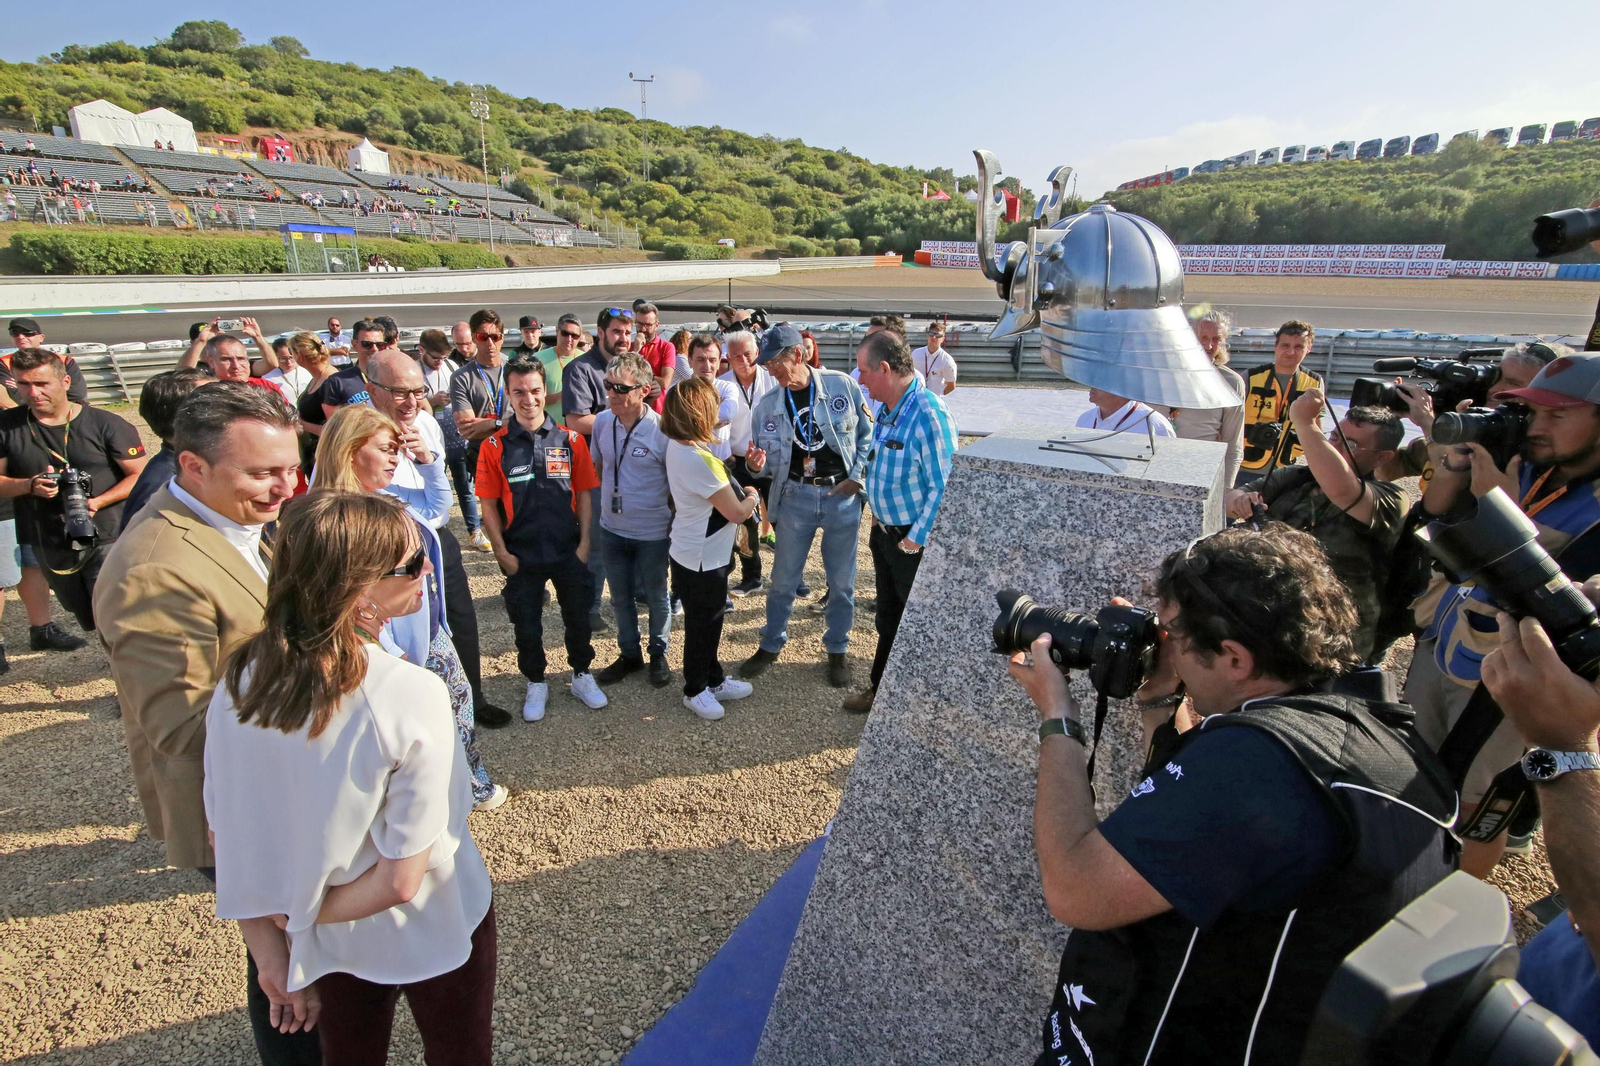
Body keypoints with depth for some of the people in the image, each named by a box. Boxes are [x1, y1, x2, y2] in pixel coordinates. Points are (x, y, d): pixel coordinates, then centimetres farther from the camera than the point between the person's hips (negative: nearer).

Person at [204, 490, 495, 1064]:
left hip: (328, 944, 5)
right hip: (434, 935, -4)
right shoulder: (411, 695, -32)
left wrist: (269, 948, 3)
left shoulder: (237, 683, -17)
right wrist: (303, 915, -9)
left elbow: (225, 837, -7)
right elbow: (401, 881, -27)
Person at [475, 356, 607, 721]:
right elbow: (489, 504, -3)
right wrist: (501, 552, -7)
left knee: (578, 617, 15)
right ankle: (536, 684, 35)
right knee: (526, 625, 13)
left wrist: (585, 542, -4)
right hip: (521, 556, 0)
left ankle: (582, 675, 36)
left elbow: (584, 493, 1)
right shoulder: (495, 446, -6)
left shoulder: (570, 439, -3)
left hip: (569, 552, 1)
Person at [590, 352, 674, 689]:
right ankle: (629, 654, 39)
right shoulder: (602, 422, -7)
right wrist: (616, 496, 10)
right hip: (611, 529, 4)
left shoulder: (662, 430, -20)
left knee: (656, 597, 15)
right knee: (620, 597, 19)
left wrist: (675, 524, -7)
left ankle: (658, 654, 36)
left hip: (652, 533, -4)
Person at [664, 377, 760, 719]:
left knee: (708, 620, 23)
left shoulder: (676, 445, -2)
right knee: (703, 624, 10)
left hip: (690, 552, 9)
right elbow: (737, 513, -22)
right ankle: (695, 690, 29)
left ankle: (713, 680, 40)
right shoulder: (700, 460, -31)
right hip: (702, 560, -9)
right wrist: (753, 498, -3)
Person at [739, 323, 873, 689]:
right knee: (783, 579, 10)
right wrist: (757, 465, -16)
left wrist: (857, 476, -7)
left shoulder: (842, 386, -7)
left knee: (841, 581, 10)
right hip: (795, 497, 2)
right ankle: (771, 645, 30)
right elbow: (769, 463, 6)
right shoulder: (767, 405, 0)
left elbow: (869, 434, 2)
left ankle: (837, 651, 28)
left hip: (843, 497, -1)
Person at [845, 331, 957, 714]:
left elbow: (943, 488, -25)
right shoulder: (888, 409, 3)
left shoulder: (928, 415, -25)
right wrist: (878, 521, 14)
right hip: (885, 531, 8)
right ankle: (881, 689, 39)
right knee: (887, 620, 22)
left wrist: (915, 540, -20)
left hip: (915, 542, -8)